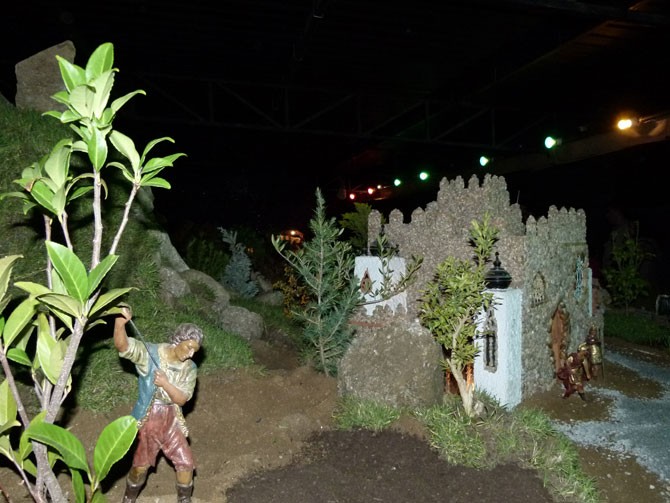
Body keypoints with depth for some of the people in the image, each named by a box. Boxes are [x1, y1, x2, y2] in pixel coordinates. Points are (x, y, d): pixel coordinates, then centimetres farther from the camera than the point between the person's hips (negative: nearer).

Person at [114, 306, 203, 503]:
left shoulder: (189, 368, -5)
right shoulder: (149, 354, -16)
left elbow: (182, 399, -9)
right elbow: (122, 345, -31)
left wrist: (165, 383, -26)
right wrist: (120, 322, -50)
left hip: (171, 421, 3)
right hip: (148, 419, -3)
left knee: (185, 463, 6)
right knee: (141, 465, 12)